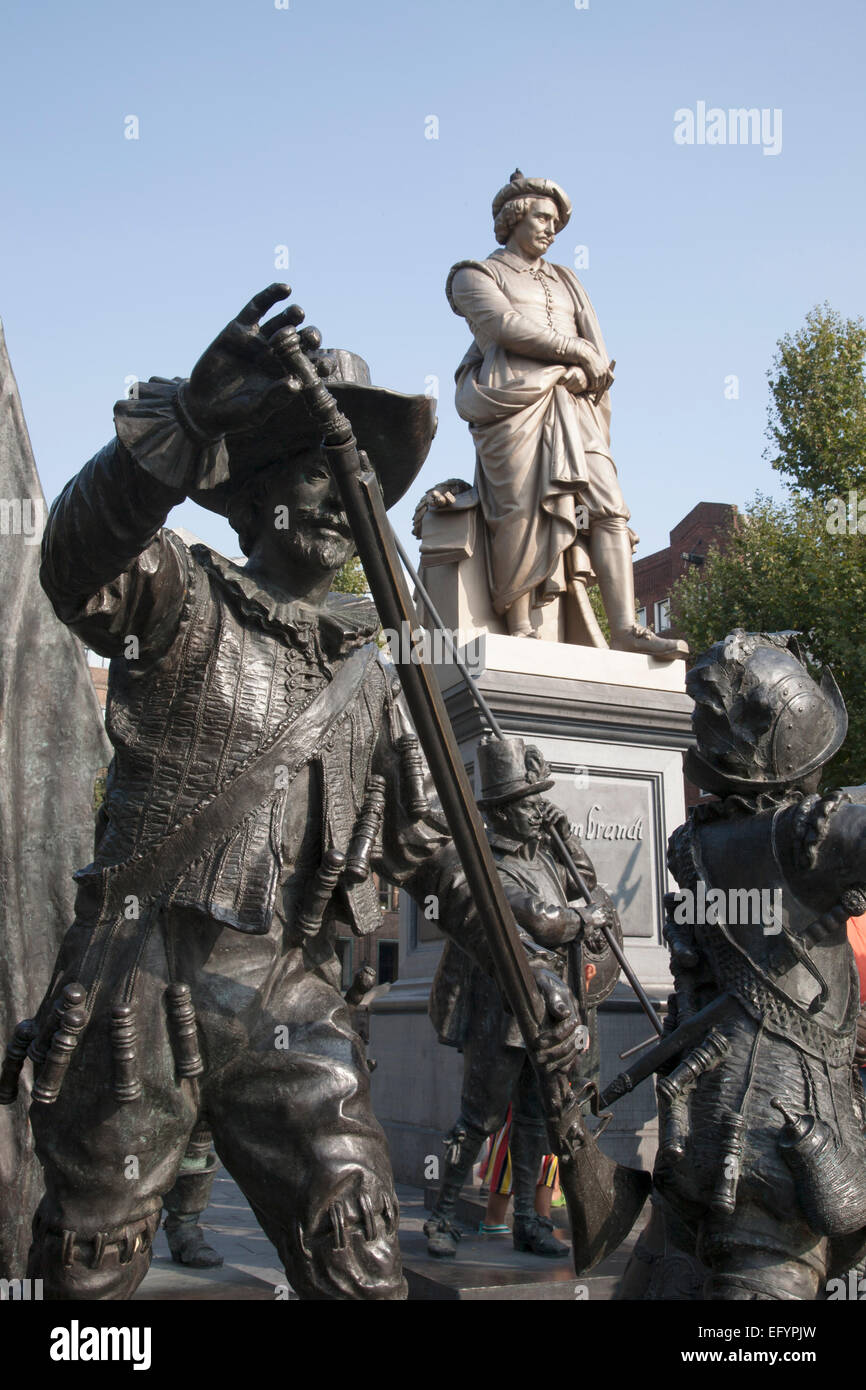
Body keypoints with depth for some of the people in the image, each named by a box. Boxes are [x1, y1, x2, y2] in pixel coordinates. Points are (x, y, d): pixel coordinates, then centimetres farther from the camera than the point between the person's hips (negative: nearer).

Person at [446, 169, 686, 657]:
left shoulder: (565, 281, 32)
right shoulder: (475, 276, 16)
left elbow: (598, 349, 19)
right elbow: (508, 327, -5)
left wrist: (585, 373, -5)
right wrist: (578, 351, -2)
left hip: (573, 409, 5)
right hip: (514, 401, -5)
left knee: (608, 506, -12)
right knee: (523, 510, -20)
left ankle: (625, 630, -23)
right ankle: (520, 629, -19)